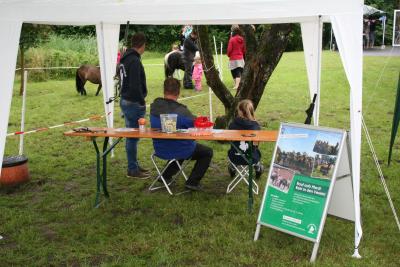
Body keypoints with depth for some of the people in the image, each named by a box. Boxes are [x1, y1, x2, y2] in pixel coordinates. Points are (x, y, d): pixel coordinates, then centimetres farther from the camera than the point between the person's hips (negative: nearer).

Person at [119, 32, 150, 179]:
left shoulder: (125, 58, 12)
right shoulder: (134, 61, -18)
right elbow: (135, 86, -25)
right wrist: (142, 102, -13)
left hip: (125, 101, 10)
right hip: (133, 103, -10)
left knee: (131, 135, 16)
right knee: (133, 136, -2)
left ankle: (134, 165, 27)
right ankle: (133, 170, 6)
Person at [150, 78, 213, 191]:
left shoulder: (153, 106, -10)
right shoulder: (181, 111, -28)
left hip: (159, 150, 7)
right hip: (180, 151, -6)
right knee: (207, 152, 16)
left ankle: (166, 176, 37)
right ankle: (192, 182, 12)